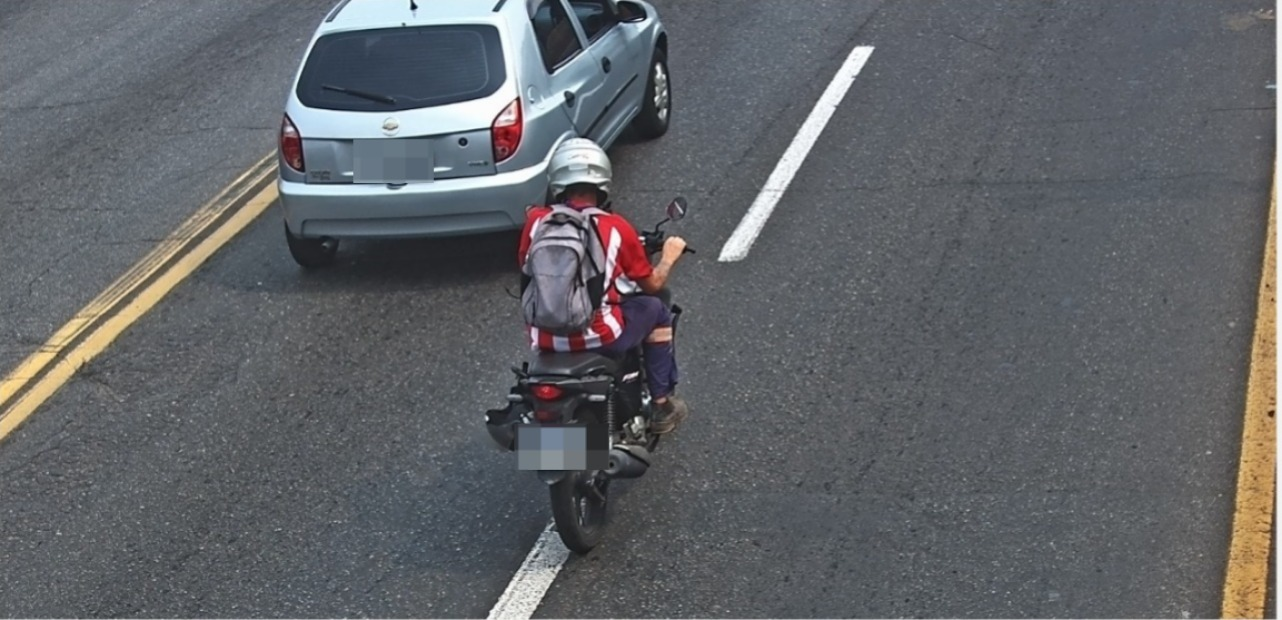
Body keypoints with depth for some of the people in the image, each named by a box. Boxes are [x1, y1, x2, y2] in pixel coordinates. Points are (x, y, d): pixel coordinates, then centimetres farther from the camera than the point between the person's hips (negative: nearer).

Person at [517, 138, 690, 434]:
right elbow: (652, 284, 3)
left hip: (545, 340, 3)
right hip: (598, 338, -3)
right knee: (655, 310, 23)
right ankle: (662, 404, 30)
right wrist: (669, 257, 23)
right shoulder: (616, 227, -7)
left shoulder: (536, 220, -2)